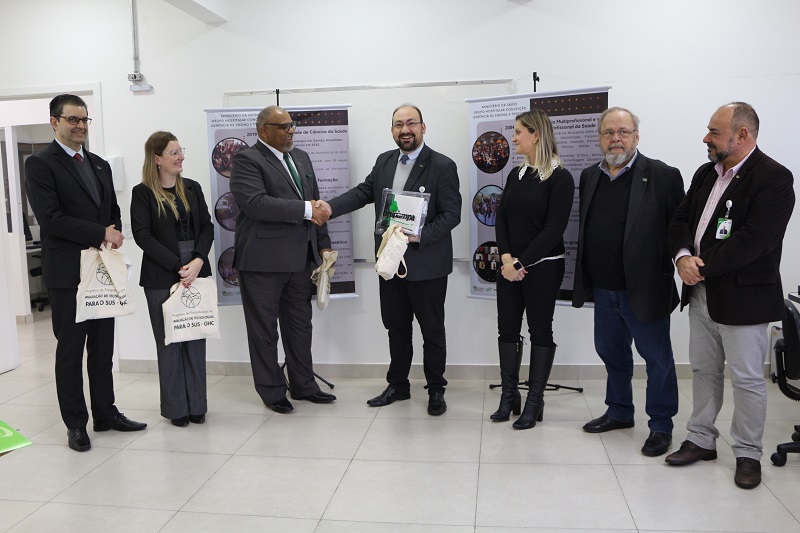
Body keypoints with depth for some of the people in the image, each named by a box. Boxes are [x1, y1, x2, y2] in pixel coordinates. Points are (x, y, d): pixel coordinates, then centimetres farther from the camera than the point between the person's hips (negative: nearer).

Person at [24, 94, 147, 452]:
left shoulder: (100, 165, 15)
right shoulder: (40, 164, -6)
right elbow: (50, 218, -16)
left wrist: (114, 234, -4)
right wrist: (101, 234, -16)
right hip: (67, 272, -6)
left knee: (103, 347, 13)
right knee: (70, 350, 5)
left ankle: (105, 413, 25)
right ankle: (76, 424, 16)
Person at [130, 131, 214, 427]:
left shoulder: (192, 188, 10)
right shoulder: (143, 192, -2)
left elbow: (207, 227, 5)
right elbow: (142, 235, -10)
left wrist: (197, 261, -11)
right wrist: (179, 266, -15)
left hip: (196, 274, 4)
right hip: (162, 278, -3)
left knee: (196, 339, 7)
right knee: (169, 342, 5)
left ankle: (196, 405, 17)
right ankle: (175, 408, 16)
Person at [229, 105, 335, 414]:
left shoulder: (301, 158, 15)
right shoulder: (246, 160, -9)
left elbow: (316, 203, 18)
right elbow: (255, 203, -24)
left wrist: (323, 244, 11)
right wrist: (305, 210, -23)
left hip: (299, 258, 7)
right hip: (263, 260, -7)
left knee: (300, 324, 15)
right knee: (264, 329, 6)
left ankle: (303, 385, 29)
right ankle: (271, 391, 19)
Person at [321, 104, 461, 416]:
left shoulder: (442, 166, -10)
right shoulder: (384, 162, 9)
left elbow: (452, 214, -14)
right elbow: (363, 192, 6)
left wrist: (419, 235, -26)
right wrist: (329, 208, -9)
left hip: (426, 264, -6)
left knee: (432, 330, 8)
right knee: (396, 327, 17)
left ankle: (436, 390, 24)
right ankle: (398, 385, 33)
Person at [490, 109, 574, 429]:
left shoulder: (560, 178, -9)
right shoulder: (516, 175, 10)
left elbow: (554, 229, -15)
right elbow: (502, 219, 6)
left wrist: (521, 263, -15)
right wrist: (506, 258, -10)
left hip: (543, 267, -6)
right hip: (511, 265, 6)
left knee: (540, 331, 4)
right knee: (507, 329, 8)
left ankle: (535, 401, 14)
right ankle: (509, 396, 20)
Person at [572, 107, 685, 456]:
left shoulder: (663, 176, -10)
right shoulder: (589, 177, 8)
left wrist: (665, 276, -13)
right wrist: (585, 278, 10)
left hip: (644, 290, -6)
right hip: (604, 289, 6)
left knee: (657, 358, 7)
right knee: (611, 352, 19)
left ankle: (661, 425, 24)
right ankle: (620, 412, 38)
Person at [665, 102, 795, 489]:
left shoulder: (773, 178, -13)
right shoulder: (706, 174, 11)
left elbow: (754, 239, -23)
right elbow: (680, 220, 7)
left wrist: (703, 266, -20)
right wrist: (682, 257, -12)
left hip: (742, 297, -7)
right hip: (701, 292, 7)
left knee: (747, 379, 5)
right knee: (703, 371, 16)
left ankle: (747, 453, 22)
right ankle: (701, 440, 30)